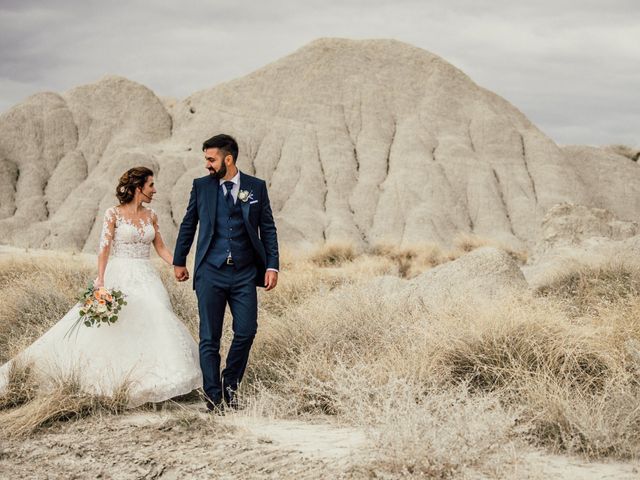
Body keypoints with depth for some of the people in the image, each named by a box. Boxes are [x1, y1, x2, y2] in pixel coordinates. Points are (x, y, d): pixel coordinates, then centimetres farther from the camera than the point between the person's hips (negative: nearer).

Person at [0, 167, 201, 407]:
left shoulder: (150, 216, 10)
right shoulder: (114, 214, -5)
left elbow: (161, 248, 14)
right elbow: (104, 249, -11)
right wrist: (100, 280, -21)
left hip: (146, 279, 4)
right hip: (120, 278, -4)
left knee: (154, 322, -7)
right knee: (105, 324, -6)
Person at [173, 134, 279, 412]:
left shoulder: (256, 187, 4)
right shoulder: (201, 186, 5)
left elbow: (268, 229, 7)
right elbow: (188, 225, 14)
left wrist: (272, 266, -1)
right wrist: (179, 262, 17)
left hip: (245, 274, 0)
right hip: (210, 273, 0)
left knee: (246, 332, -3)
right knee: (209, 338, 0)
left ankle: (230, 385, 20)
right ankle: (214, 398, 9)